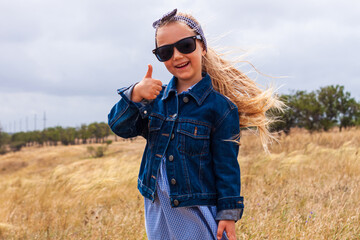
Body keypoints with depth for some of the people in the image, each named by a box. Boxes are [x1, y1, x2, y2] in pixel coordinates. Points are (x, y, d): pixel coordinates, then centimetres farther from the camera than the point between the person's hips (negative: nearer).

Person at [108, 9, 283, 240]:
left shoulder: (221, 107, -9)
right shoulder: (156, 97, 5)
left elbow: (227, 167, -8)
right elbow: (119, 126, -2)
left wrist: (228, 214, -10)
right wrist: (135, 95, -19)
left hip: (198, 212, -5)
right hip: (157, 211, 5)